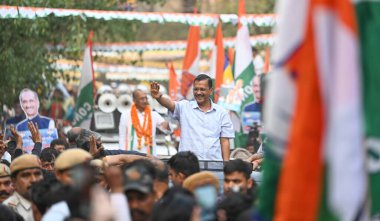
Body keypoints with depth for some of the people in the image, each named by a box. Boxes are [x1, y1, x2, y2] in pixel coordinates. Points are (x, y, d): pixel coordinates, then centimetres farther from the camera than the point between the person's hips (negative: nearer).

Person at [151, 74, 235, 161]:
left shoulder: (221, 113, 9)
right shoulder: (184, 107, 7)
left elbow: (224, 141, 9)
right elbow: (170, 104, -13)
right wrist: (159, 97, -35)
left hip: (214, 163, 1)